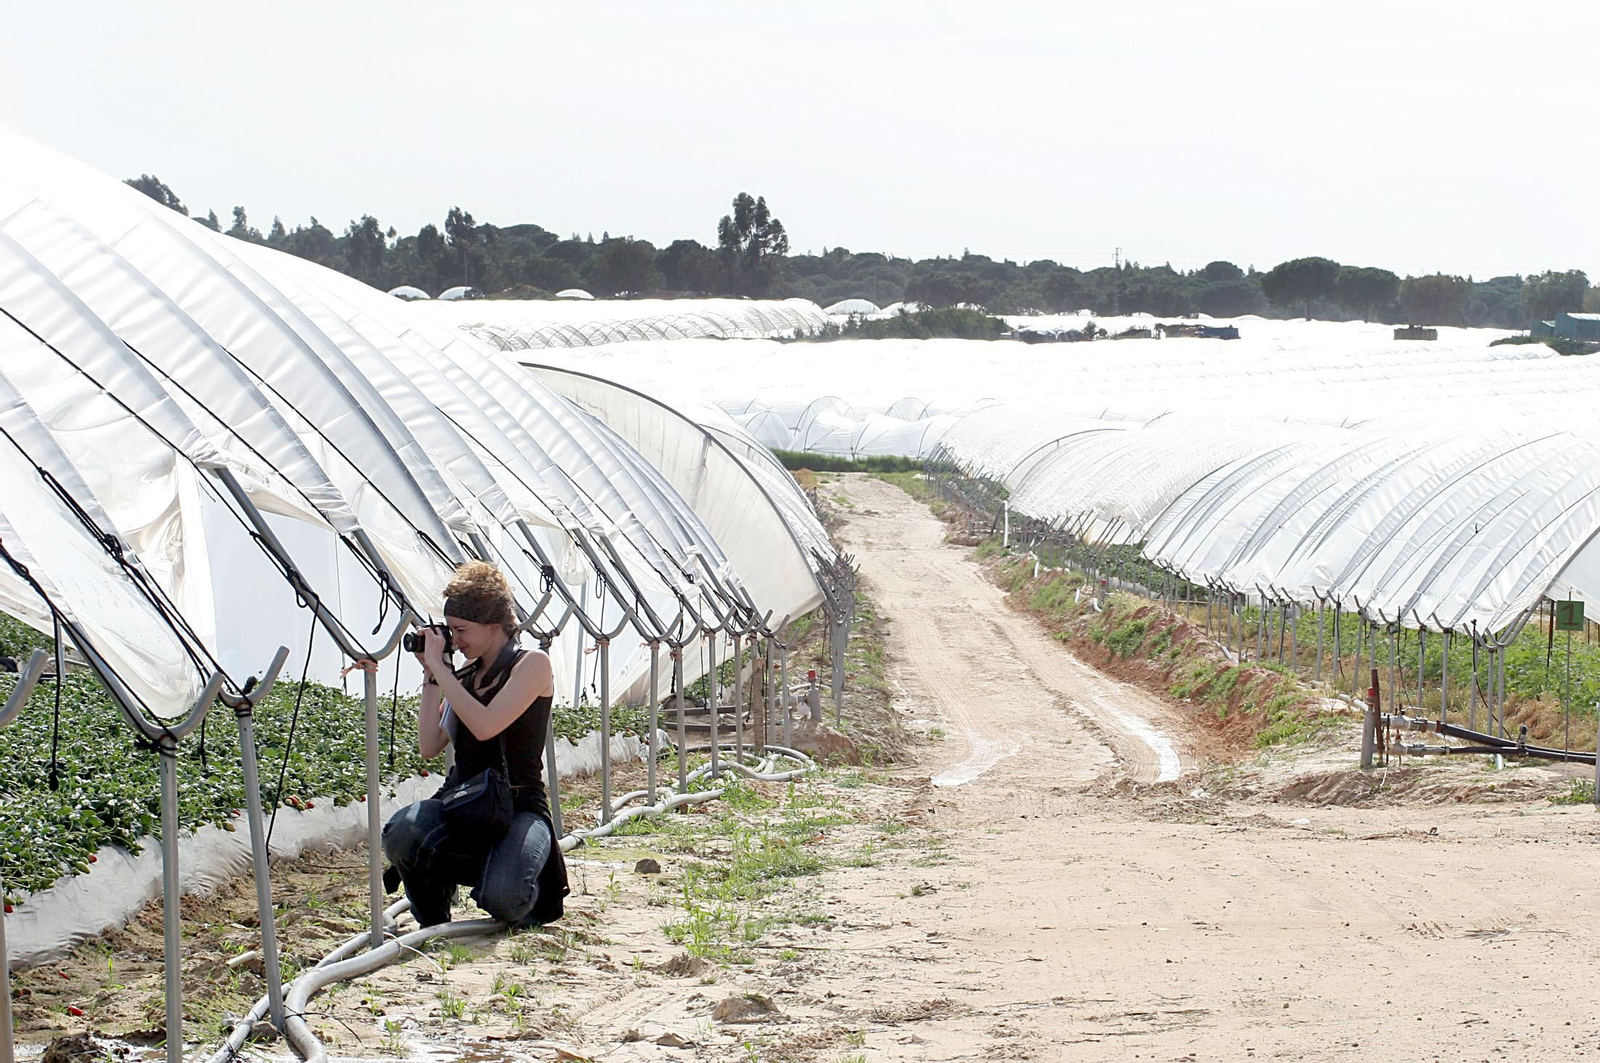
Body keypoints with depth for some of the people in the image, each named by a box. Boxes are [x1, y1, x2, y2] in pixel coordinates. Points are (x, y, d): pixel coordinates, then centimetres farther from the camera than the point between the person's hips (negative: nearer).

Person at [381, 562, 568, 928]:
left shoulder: (532, 664, -5)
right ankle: (432, 925, -2)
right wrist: (431, 676, 5)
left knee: (502, 899, -35)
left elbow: (485, 725, -20)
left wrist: (438, 667, -13)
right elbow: (429, 746, 8)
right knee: (401, 833, -31)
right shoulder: (463, 676, 15)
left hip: (518, 807, -5)